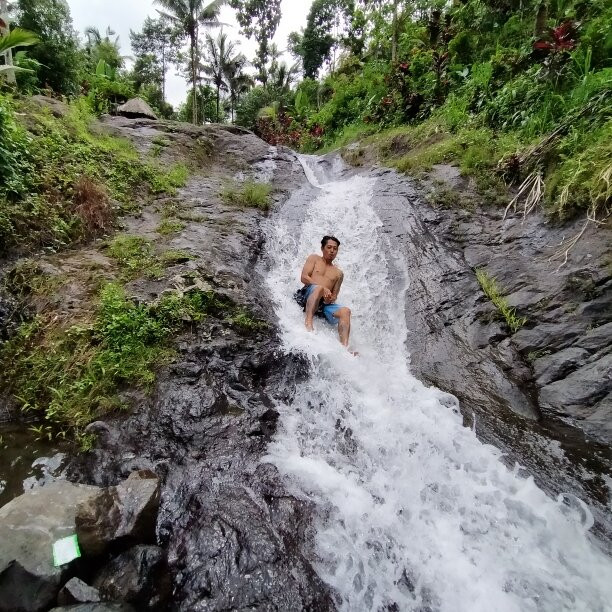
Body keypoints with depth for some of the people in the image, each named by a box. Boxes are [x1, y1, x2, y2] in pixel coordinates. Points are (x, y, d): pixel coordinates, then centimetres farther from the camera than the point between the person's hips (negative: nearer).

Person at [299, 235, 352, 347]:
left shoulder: (339, 273, 25)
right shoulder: (314, 259, 19)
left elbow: (334, 296, 17)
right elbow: (304, 277, 2)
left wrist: (330, 299, -10)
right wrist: (323, 289, -12)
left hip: (325, 303, 3)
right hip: (308, 295, -3)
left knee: (345, 311, -25)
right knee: (318, 288, -36)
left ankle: (344, 347, -37)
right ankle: (308, 323, -49)